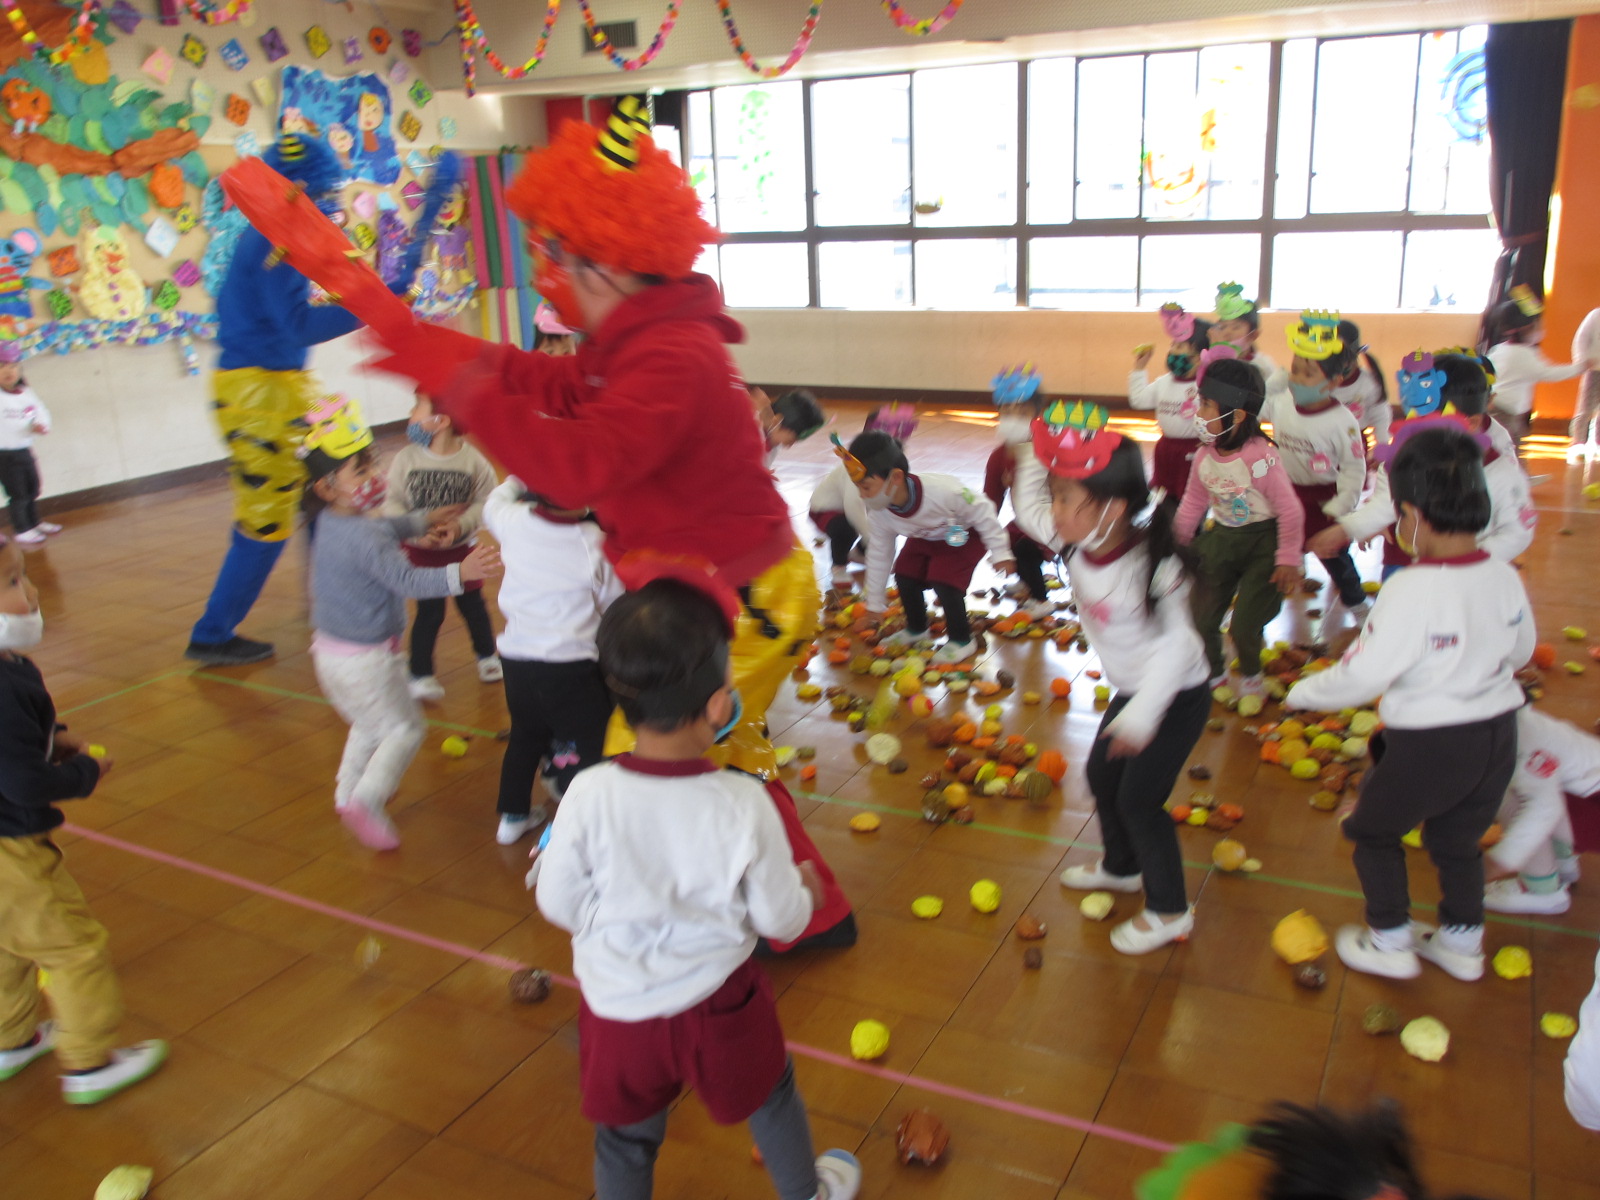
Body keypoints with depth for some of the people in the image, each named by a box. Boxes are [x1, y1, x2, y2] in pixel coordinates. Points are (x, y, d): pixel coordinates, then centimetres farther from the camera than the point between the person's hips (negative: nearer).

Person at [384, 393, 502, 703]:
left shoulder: (472, 459, -16)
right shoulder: (405, 458, -12)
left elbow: (486, 501, -14)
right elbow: (391, 503, -9)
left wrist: (461, 525, -27)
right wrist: (416, 531, -22)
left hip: (461, 548, 0)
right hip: (420, 550, 0)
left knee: (472, 604, 17)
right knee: (429, 612, 3)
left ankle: (487, 655, 40)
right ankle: (420, 674, 17)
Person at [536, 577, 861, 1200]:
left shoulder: (588, 795, -23)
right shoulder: (743, 804, -24)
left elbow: (558, 904, -8)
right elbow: (779, 919, -11)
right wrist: (804, 888, 11)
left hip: (618, 1008, 1)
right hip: (716, 1004, 0)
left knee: (625, 1137, 25)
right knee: (770, 1097, 29)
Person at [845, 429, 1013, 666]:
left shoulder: (943, 491, -43)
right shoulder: (877, 514, -24)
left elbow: (982, 512, -26)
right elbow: (878, 556, -8)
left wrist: (1000, 553, -18)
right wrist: (874, 603, -1)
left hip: (965, 535, -6)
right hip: (925, 538, 6)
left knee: (944, 582, -20)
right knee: (905, 576, -6)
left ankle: (962, 640, 2)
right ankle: (916, 628, 22)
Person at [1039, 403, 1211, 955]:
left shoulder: (1151, 567, -33)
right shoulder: (1080, 552, -11)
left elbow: (1174, 645, -35)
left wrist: (1142, 714, -41)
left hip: (1177, 698, -8)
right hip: (1131, 691, 9)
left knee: (1139, 800, -5)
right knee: (1100, 774, 19)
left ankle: (1169, 912, 13)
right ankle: (1121, 867, 44)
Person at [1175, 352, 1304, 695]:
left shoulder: (1260, 457, -27)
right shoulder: (1205, 455, -8)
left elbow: (1290, 510, -19)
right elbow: (1192, 503, 9)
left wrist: (1287, 559, -13)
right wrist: (1176, 544, 15)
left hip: (1263, 541, -5)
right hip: (1222, 538, 5)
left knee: (1244, 625, -6)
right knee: (1201, 619, 4)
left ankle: (1250, 674, 28)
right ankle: (1214, 671, 34)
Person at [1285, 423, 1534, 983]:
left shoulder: (1411, 591, -27)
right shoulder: (1504, 578, -6)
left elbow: (1362, 675, -24)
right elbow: (1521, 652, 11)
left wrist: (1302, 694, -8)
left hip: (1427, 745, -6)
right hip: (1497, 737, 6)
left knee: (1373, 831, 18)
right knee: (1458, 840, 26)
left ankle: (1390, 942, 26)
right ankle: (1462, 943, 41)